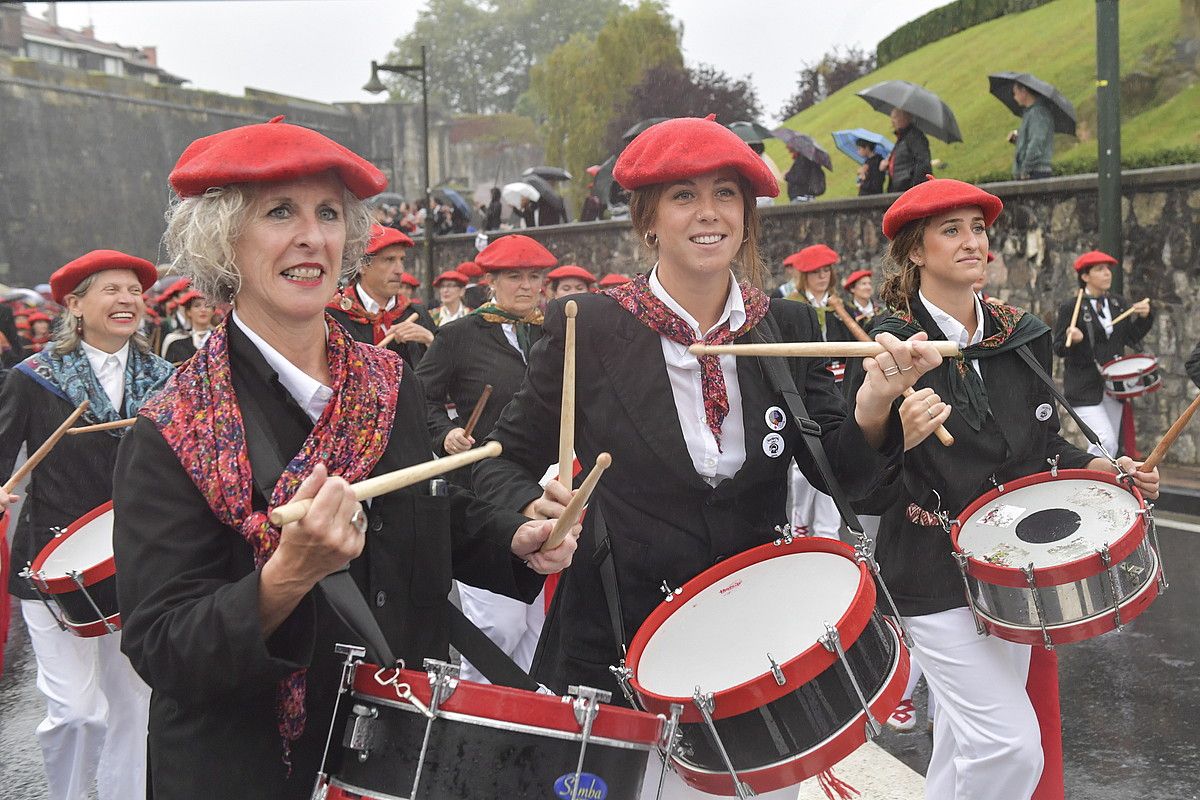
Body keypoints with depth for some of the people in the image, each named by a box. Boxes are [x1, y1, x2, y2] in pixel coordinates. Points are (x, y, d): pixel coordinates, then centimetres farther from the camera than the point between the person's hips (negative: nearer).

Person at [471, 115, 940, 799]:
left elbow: (847, 477, -4)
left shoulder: (788, 329, 0)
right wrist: (536, 509, -22)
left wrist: (873, 407, -24)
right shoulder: (588, 329, -9)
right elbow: (505, 462, -1)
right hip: (615, 653, -2)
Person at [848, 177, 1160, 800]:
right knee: (1012, 747, -10)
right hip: (935, 578, -6)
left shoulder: (1024, 337, 3)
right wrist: (897, 440, -36)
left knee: (970, 739, 18)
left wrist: (1098, 468, -2)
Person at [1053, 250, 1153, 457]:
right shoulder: (1070, 307, -7)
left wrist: (1144, 317, -4)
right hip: (1084, 388, -6)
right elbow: (1059, 349, -6)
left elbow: (1131, 339, 10)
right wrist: (1073, 339, -27)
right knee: (1105, 442, -17)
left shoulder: (1119, 304, 9)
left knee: (1110, 448, 10)